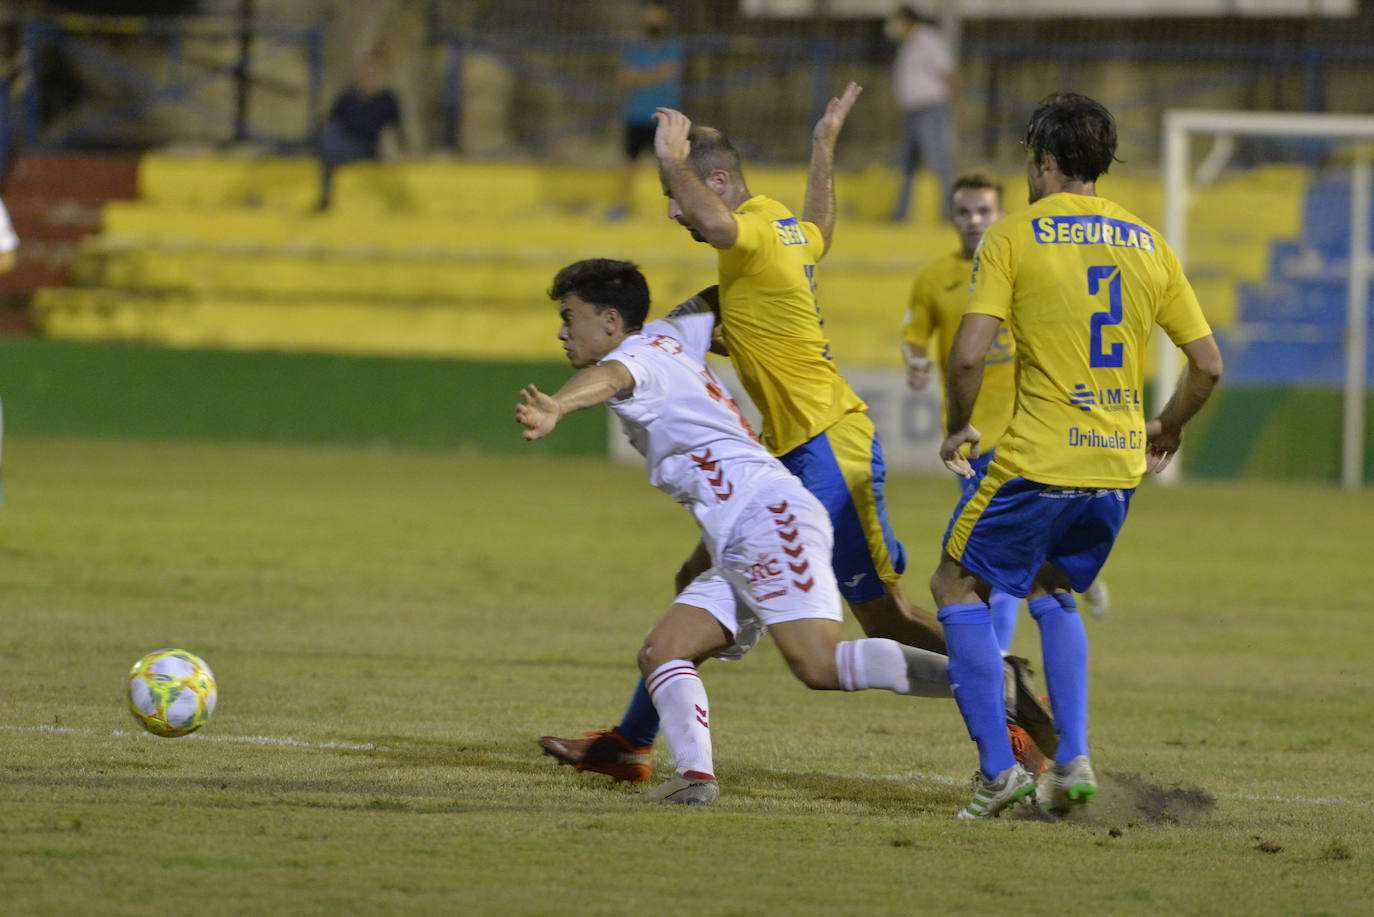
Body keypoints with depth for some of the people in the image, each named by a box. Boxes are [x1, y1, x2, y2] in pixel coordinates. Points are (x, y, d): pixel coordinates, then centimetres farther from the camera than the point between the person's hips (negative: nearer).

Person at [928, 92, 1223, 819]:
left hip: (1038, 457, -5)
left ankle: (997, 768, 2)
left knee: (958, 586, 12)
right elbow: (1208, 363, 10)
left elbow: (969, 353, -13)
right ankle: (1072, 762, 13)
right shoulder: (1148, 243, 9)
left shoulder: (1012, 238, -5)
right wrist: (1167, 429, 27)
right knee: (1050, 591, 26)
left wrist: (957, 429, 4)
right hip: (1118, 463, 5)